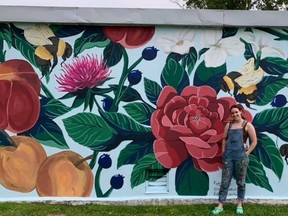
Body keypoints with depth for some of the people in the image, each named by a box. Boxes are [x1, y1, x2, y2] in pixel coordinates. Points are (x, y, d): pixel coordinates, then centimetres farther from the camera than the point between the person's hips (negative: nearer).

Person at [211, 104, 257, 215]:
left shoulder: (247, 125, -3)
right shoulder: (228, 125, 10)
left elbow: (254, 141, -4)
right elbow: (224, 139, 18)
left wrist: (246, 153, -7)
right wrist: (224, 150, 8)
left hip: (241, 157, -3)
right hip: (228, 156, 3)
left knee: (240, 182, 8)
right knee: (225, 181, 4)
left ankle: (239, 205, 21)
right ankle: (220, 205, 7)